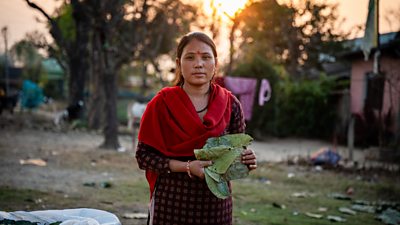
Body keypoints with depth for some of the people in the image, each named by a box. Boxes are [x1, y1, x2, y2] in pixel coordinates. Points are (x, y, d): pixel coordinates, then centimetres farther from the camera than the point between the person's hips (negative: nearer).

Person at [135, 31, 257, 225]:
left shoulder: (231, 105, -2)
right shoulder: (162, 104, -8)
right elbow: (143, 155, -8)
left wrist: (246, 161, -15)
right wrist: (186, 167, -20)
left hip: (216, 205, 3)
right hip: (172, 203, -2)